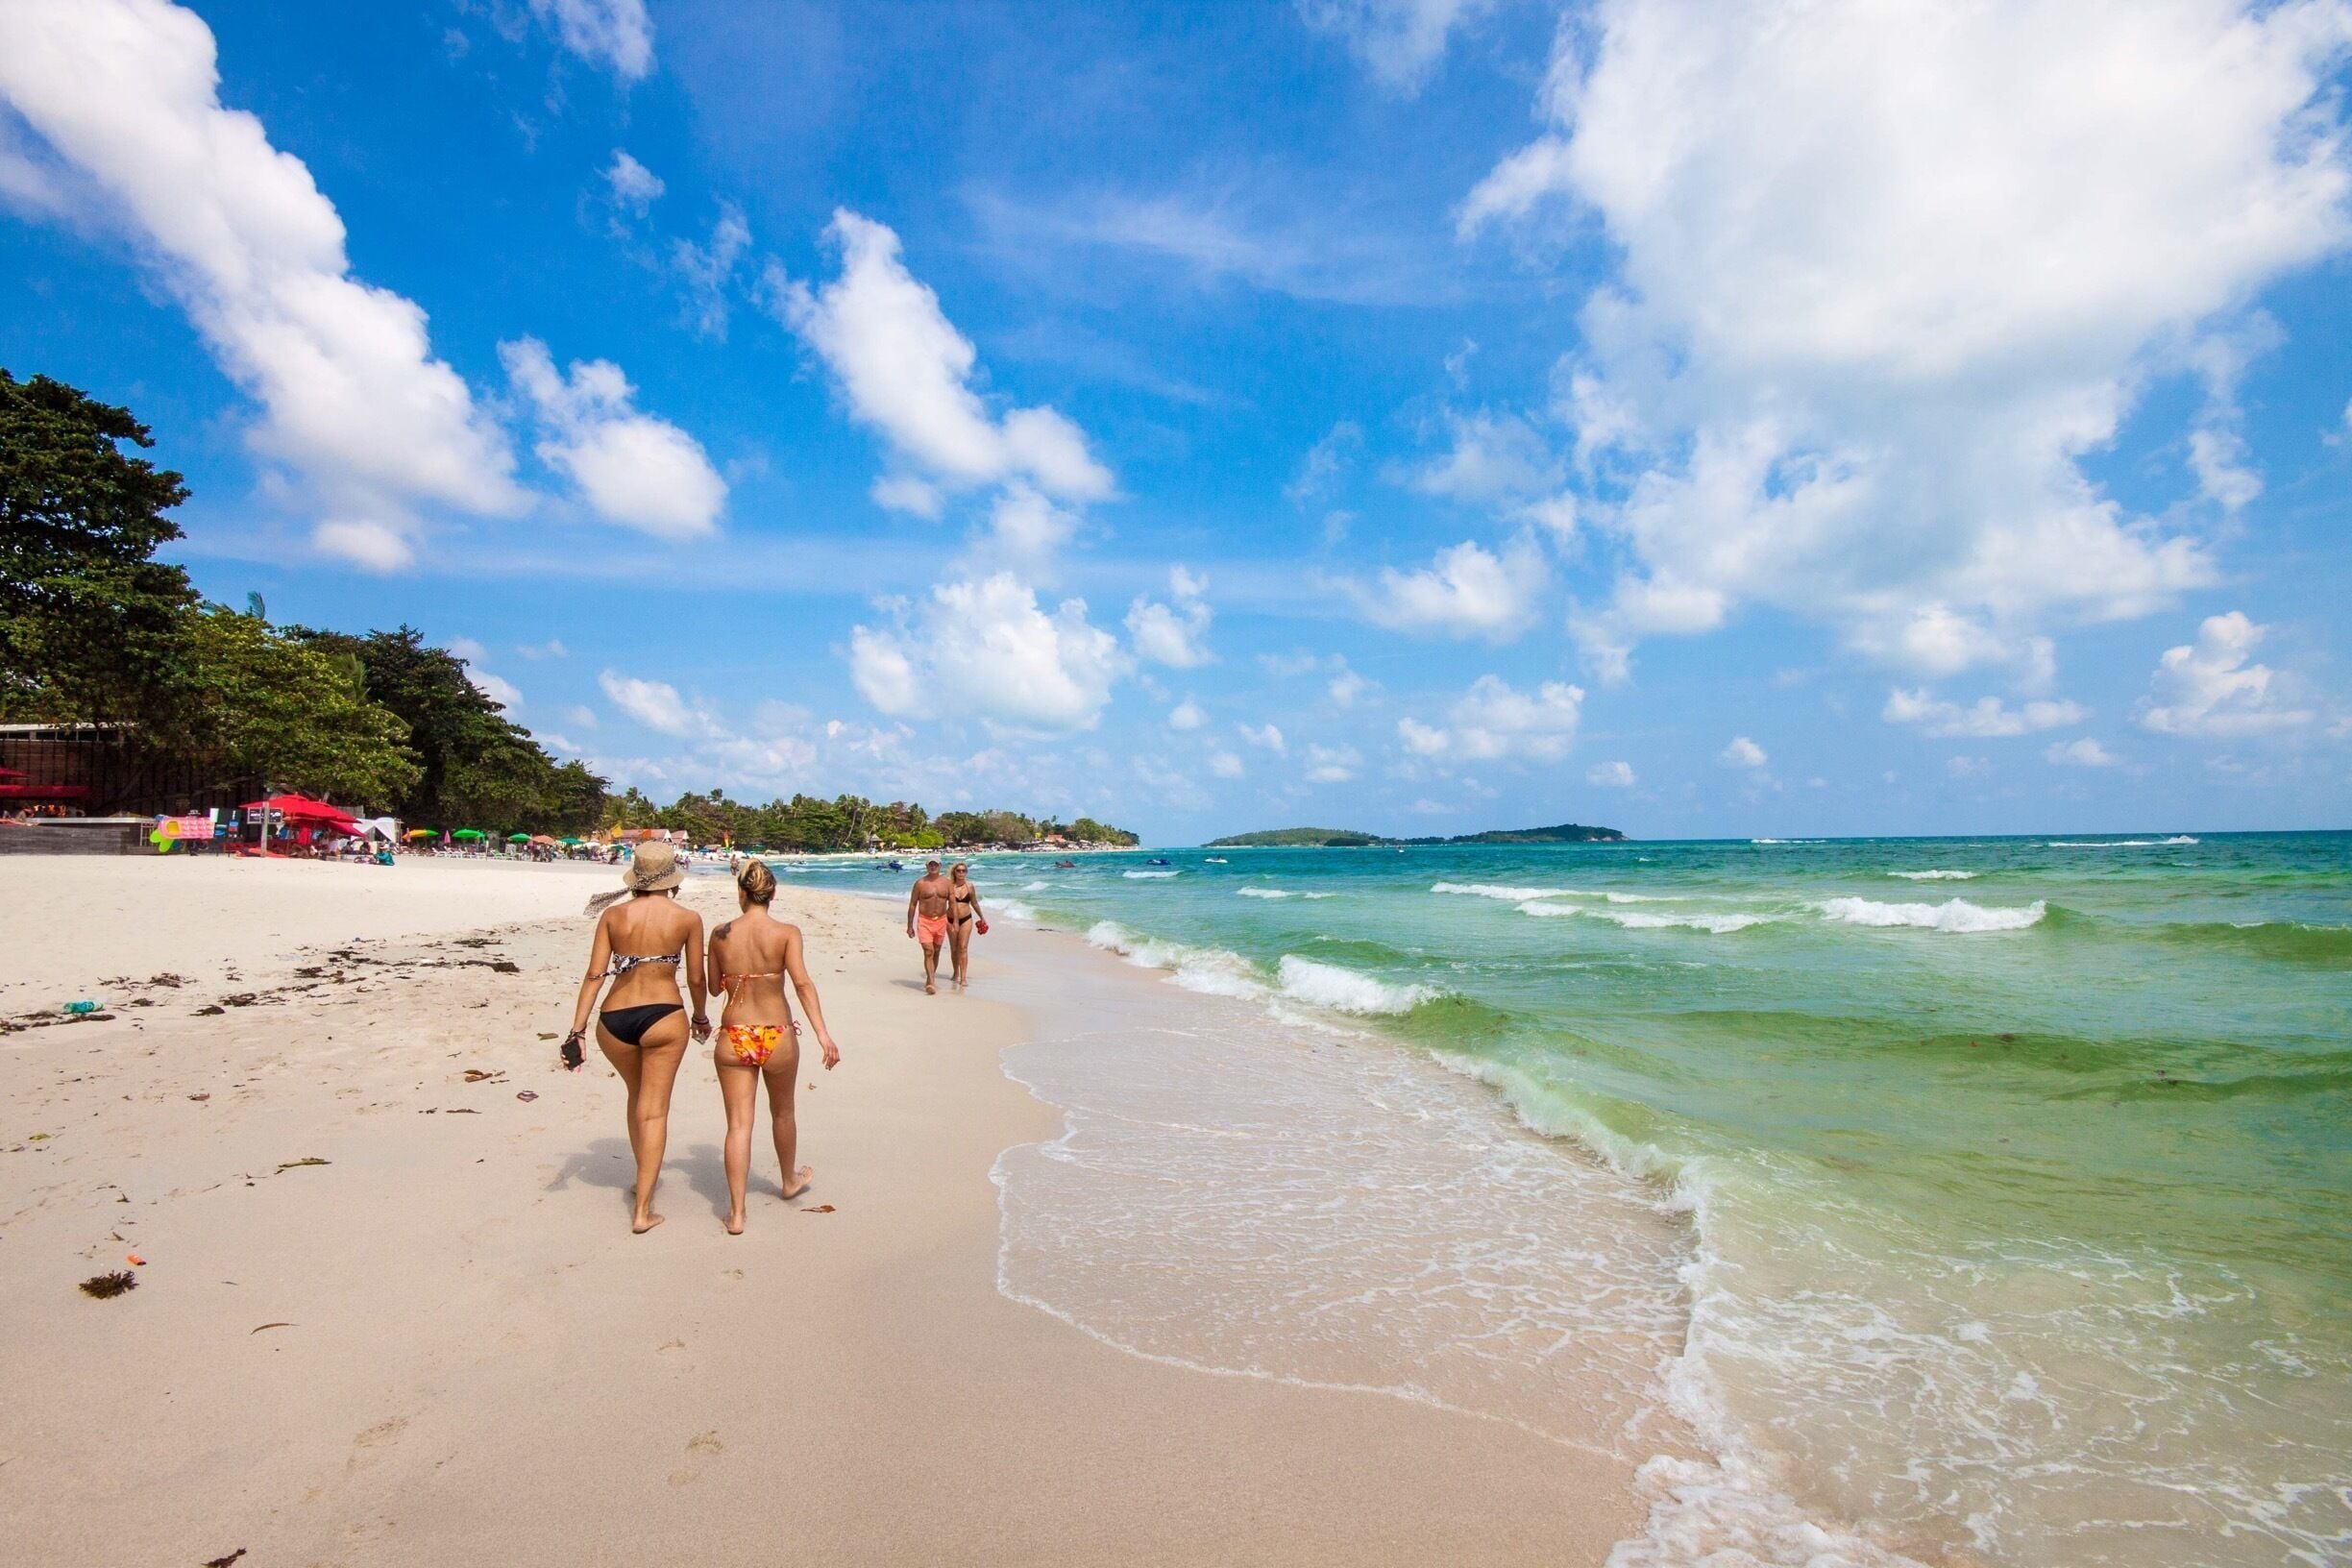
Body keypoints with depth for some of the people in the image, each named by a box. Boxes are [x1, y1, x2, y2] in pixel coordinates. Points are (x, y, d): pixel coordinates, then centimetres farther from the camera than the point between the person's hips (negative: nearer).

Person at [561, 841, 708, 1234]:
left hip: (614, 1021, 3)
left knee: (637, 1096, 26)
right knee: (654, 1109, 6)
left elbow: (595, 975, -1)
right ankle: (642, 1210, 3)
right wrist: (700, 1018, 19)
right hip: (663, 1017, -3)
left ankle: (645, 1177, 43)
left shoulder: (613, 915, 2)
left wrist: (577, 1031, 2)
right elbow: (696, 979, 2)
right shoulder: (687, 918, -3)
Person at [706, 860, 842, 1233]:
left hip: (733, 1037, 1)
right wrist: (823, 1034, -22)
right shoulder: (786, 933, -9)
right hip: (777, 1036, -1)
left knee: (739, 1123, 6)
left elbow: (714, 986, 8)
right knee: (782, 1112, 22)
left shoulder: (721, 934, -2)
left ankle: (736, 1213, 3)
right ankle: (790, 1180, 44)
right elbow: (802, 982, -18)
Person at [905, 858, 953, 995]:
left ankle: (930, 979, 28)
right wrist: (909, 926, -1)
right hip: (925, 922, -3)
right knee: (928, 952, -14)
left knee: (936, 952, 13)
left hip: (941, 921, 3)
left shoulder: (946, 882, 5)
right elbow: (912, 905, 1)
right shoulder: (920, 883, -2)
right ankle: (931, 983, -20)